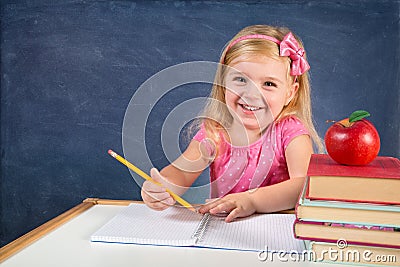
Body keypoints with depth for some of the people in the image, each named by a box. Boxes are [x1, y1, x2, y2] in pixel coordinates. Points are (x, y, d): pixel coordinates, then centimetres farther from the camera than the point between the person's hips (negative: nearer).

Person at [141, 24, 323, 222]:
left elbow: (306, 185, -22)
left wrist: (251, 200, -34)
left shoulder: (291, 132, -10)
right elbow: (181, 171, -11)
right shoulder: (213, 133, -2)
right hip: (220, 225, 2)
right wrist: (162, 188, -33)